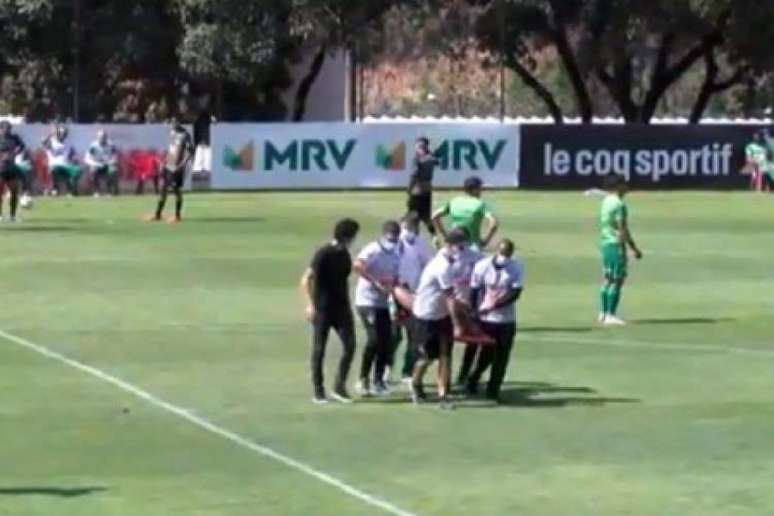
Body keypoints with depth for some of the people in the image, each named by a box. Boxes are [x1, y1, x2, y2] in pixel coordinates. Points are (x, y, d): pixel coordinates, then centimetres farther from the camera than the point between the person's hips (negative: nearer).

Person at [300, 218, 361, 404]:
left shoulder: (344, 254, 8)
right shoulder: (324, 254, -14)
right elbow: (306, 279, -16)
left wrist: (348, 305, 19)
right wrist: (310, 304, -24)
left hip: (341, 308, 6)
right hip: (323, 309, -6)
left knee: (350, 346, -2)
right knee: (319, 350, 2)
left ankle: (340, 387, 9)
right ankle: (318, 391, 10)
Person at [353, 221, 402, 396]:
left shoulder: (395, 255, 9)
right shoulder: (373, 250, -14)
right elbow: (357, 266, -31)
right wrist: (375, 282, -32)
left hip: (383, 303, 7)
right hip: (367, 301, -7)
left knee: (386, 340, 2)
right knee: (375, 339, -16)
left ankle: (378, 380, 14)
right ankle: (363, 379, -5)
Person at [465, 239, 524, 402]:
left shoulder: (517, 268, -7)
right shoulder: (482, 266, -8)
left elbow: (515, 294, -14)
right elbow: (474, 292, -3)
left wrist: (493, 305, -21)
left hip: (507, 320, 2)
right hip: (486, 319, -1)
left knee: (501, 357, 4)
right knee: (487, 355, 6)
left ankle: (493, 390, 16)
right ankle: (473, 380, 28)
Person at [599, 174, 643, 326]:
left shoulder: (606, 201, 12)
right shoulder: (618, 204, -16)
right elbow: (622, 229, -19)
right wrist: (634, 248, -16)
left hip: (605, 243, 10)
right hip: (616, 244, -10)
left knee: (608, 278, 16)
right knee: (618, 280, -7)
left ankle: (604, 313, 20)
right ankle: (610, 316, -8)